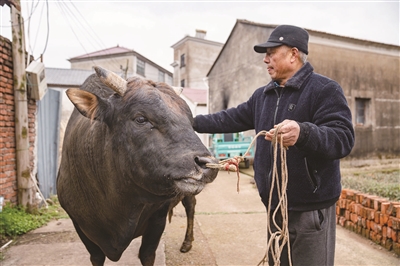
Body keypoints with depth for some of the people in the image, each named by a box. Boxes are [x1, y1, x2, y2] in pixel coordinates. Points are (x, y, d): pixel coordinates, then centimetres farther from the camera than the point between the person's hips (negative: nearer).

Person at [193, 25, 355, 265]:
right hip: (276, 205, 7)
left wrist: (303, 132, -41)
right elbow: (232, 118, 18)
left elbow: (344, 139, -23)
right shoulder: (263, 95, 12)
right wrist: (194, 122, 16)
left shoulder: (325, 90, -12)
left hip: (312, 208, -7)